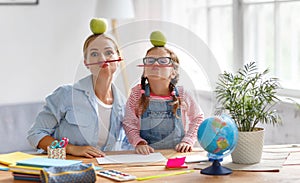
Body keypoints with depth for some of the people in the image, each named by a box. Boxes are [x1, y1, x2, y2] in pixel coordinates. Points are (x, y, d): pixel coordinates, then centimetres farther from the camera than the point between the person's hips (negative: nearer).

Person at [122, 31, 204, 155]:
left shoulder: (182, 95, 0)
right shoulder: (137, 93, 0)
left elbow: (198, 118, 14)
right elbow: (129, 124, 4)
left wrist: (188, 141, 2)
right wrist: (139, 142, -13)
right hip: (146, 154, 4)